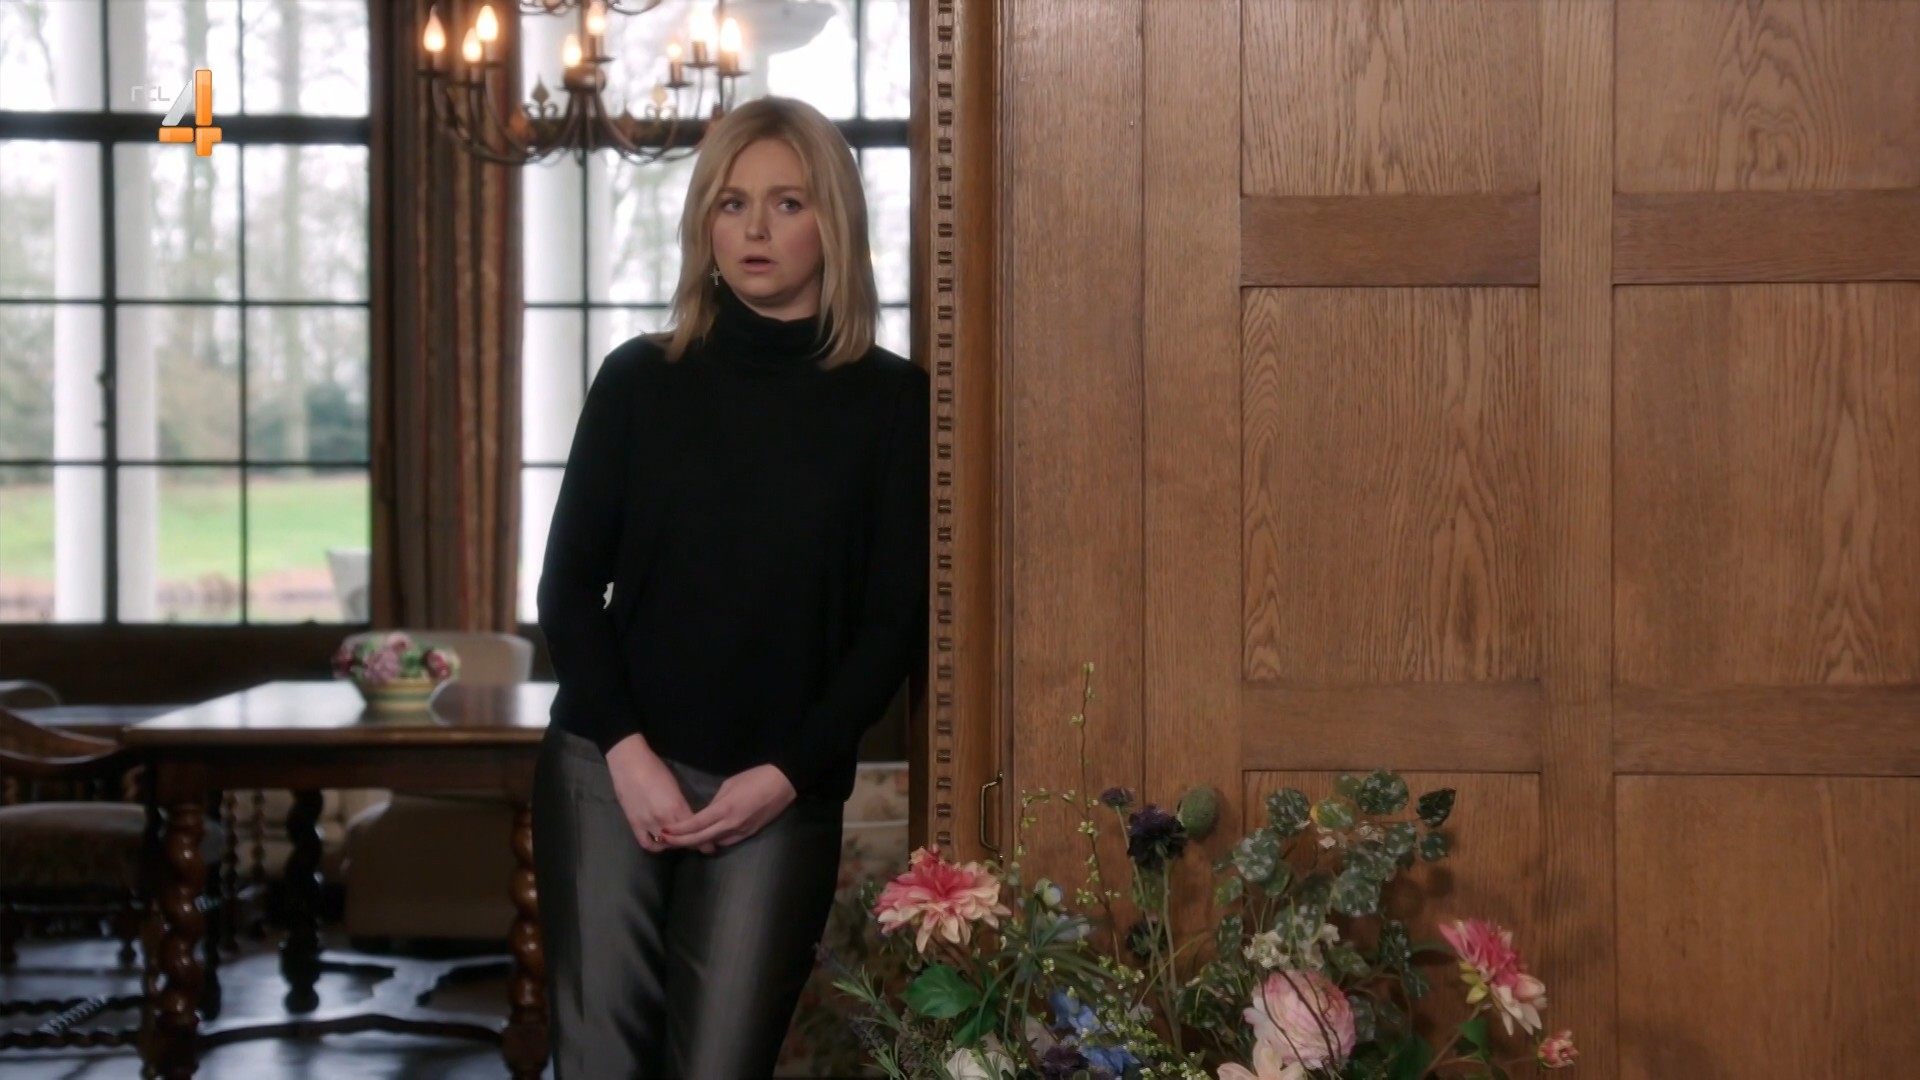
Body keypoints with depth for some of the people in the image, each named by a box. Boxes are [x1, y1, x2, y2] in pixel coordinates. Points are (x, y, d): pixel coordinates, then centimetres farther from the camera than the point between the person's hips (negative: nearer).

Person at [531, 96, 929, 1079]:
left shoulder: (892, 401, 2)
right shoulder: (640, 380, 6)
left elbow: (895, 621, 0)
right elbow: (568, 587, 5)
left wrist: (785, 775, -9)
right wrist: (626, 751, -8)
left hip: (784, 793, -1)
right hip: (610, 769, 1)